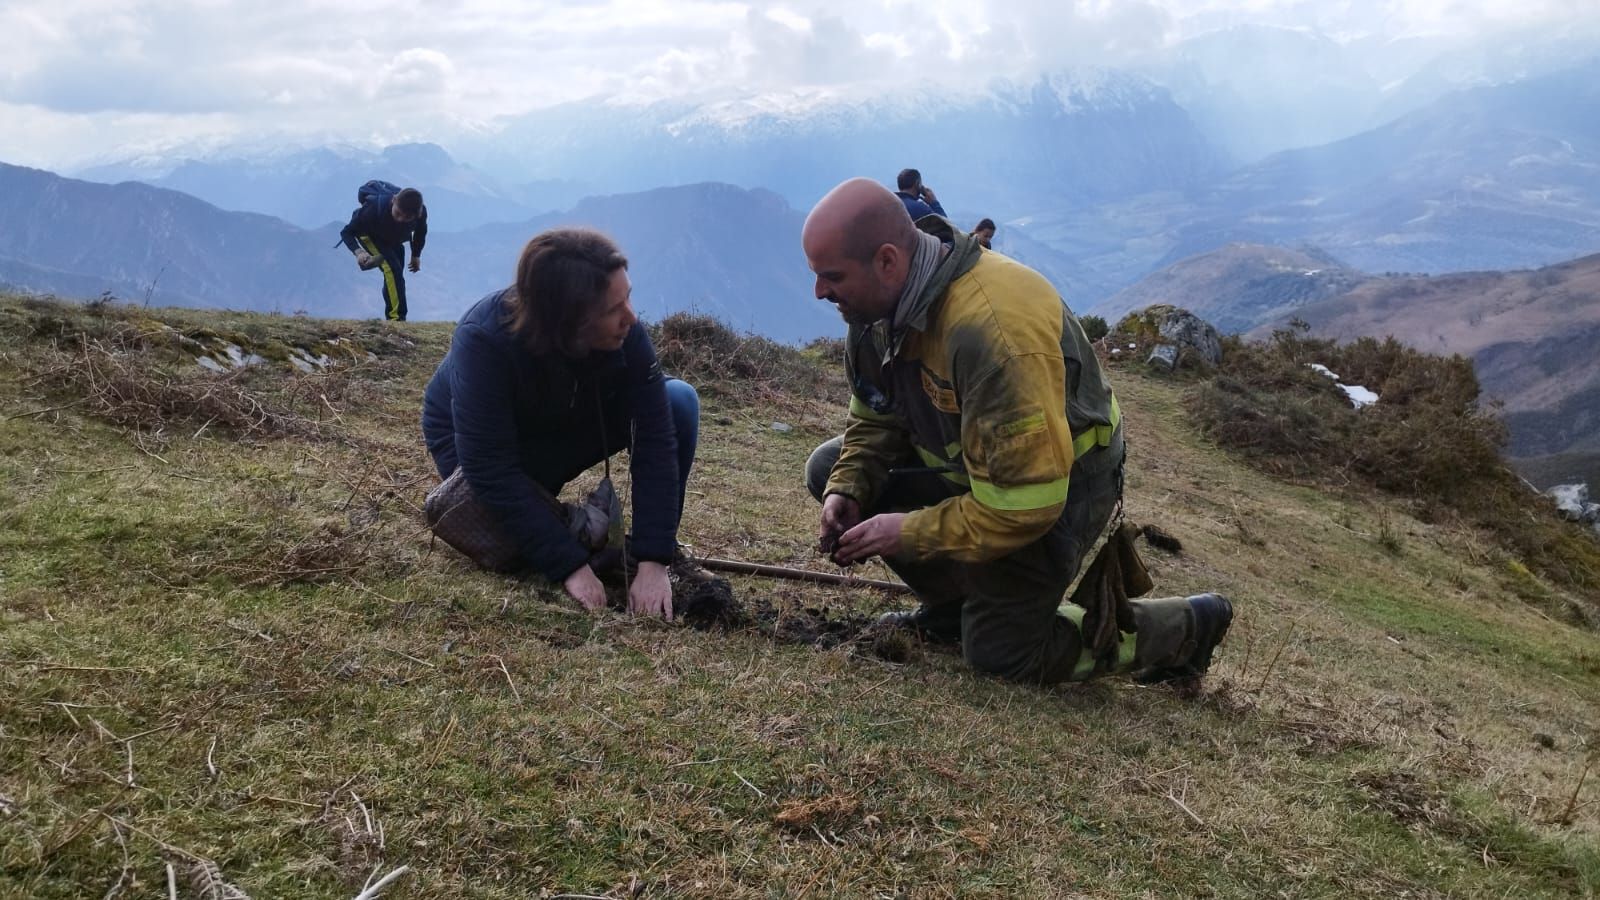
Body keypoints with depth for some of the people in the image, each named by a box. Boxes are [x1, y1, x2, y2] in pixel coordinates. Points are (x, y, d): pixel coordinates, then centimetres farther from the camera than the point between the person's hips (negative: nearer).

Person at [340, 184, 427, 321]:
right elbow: (347, 232, -32)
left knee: (394, 273, 10)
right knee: (392, 268, -24)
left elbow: (420, 232, -6)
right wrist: (358, 252, -50)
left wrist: (416, 255, 4)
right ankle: (397, 318, -21)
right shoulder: (375, 207, -43)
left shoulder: (421, 212, -33)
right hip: (369, 234, -5)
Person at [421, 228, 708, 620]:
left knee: (678, 401, -21)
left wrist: (652, 561, -33)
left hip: (566, 432, 4)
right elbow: (492, 473, -38)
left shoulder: (623, 333, -27)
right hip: (479, 447, -3)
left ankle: (665, 549, -6)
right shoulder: (484, 341, -37)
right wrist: (571, 566, -40)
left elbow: (654, 441, -27)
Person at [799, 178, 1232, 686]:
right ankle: (952, 607, 12)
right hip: (964, 463, 8)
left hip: (1055, 488, -8)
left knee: (1000, 653, -6)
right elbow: (873, 421, 4)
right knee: (829, 470, -2)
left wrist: (909, 533, -26)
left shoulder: (992, 328, -38)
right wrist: (846, 492, -14)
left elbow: (1024, 502, -35)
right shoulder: (877, 302, -11)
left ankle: (1183, 627, 12)